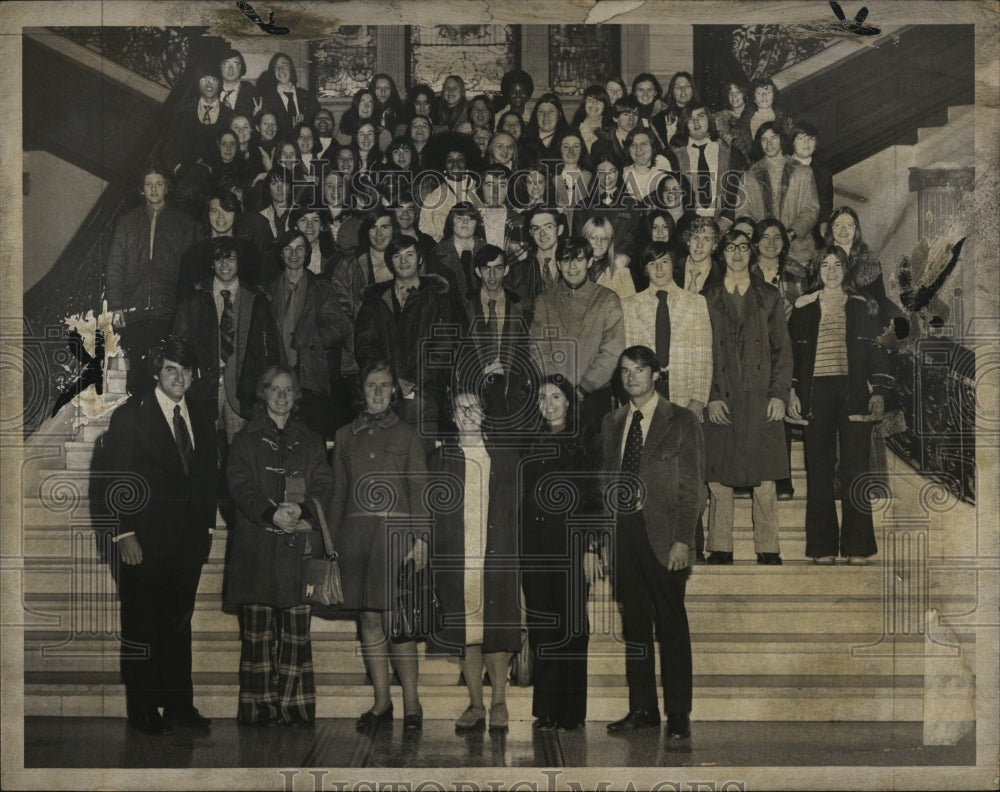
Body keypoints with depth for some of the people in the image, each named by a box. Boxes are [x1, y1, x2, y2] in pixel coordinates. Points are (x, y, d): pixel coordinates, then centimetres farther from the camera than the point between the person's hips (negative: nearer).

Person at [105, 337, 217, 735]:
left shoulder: (202, 421, 12)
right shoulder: (130, 416, -4)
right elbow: (120, 478, -8)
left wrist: (207, 526, 9)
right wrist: (125, 534, -13)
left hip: (189, 541, 5)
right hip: (145, 542, -5)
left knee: (179, 626, 11)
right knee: (141, 629, 4)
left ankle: (179, 705, 19)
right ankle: (143, 710, 12)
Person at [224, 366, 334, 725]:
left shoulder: (311, 442, 19)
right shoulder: (246, 440, 12)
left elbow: (323, 486, 7)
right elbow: (240, 485, -1)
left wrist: (300, 509, -14)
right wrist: (271, 513, -18)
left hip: (300, 546, 1)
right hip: (256, 546, -1)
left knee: (297, 631, -4)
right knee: (256, 630, -4)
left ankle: (294, 708, -1)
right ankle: (258, 706, 0)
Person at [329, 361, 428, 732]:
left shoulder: (407, 435, 8)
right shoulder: (345, 436, 15)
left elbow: (419, 489, 2)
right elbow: (338, 492, 15)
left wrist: (420, 537, -8)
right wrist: (334, 541, 8)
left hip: (394, 531, -3)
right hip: (356, 532, 3)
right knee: (369, 619, 4)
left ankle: (411, 701, 1)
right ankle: (381, 701, 11)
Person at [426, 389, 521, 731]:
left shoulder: (506, 458, 10)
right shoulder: (439, 459, 11)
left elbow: (517, 511, 10)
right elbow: (429, 511, 9)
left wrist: (515, 556, 2)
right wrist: (432, 557, 0)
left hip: (497, 558, -1)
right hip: (456, 560, 1)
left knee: (498, 633, -2)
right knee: (465, 634, 2)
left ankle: (499, 704, 9)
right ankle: (475, 706, 11)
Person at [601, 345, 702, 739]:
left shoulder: (681, 422, 0)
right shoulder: (612, 423, 15)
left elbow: (691, 485, -4)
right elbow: (608, 480, 16)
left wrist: (683, 540, -12)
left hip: (662, 534, -5)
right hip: (623, 530, 5)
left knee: (671, 625, -1)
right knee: (634, 623, 8)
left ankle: (678, 713, 6)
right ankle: (642, 708, 16)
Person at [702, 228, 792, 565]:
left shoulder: (769, 296, 12)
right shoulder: (708, 299, 9)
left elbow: (782, 349, 8)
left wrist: (779, 395, -2)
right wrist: (710, 398, -5)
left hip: (761, 400, 0)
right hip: (722, 401, 0)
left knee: (764, 480, -1)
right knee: (719, 479, -1)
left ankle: (768, 550, 5)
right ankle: (720, 549, 6)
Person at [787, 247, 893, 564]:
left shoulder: (863, 306, 11)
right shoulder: (804, 308, 11)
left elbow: (878, 349, 8)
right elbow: (791, 351, 11)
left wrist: (879, 392, -1)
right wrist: (791, 391, 1)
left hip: (853, 392, 0)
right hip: (816, 393, 0)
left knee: (855, 466, -3)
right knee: (819, 468, -1)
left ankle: (857, 545, 1)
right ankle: (822, 546, 4)